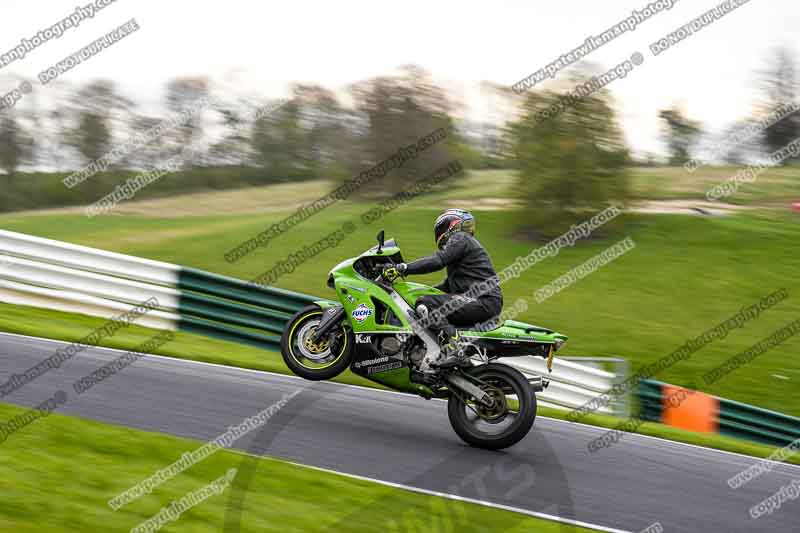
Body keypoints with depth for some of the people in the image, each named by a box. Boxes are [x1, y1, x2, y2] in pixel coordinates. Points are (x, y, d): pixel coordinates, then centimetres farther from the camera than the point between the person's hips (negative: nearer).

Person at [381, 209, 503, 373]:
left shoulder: (460, 238, -1)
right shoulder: (464, 242, 30)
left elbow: (438, 261, -18)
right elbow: (449, 285, 32)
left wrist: (403, 268, -21)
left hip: (483, 301, -11)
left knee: (425, 304, -21)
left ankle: (452, 347, -33)